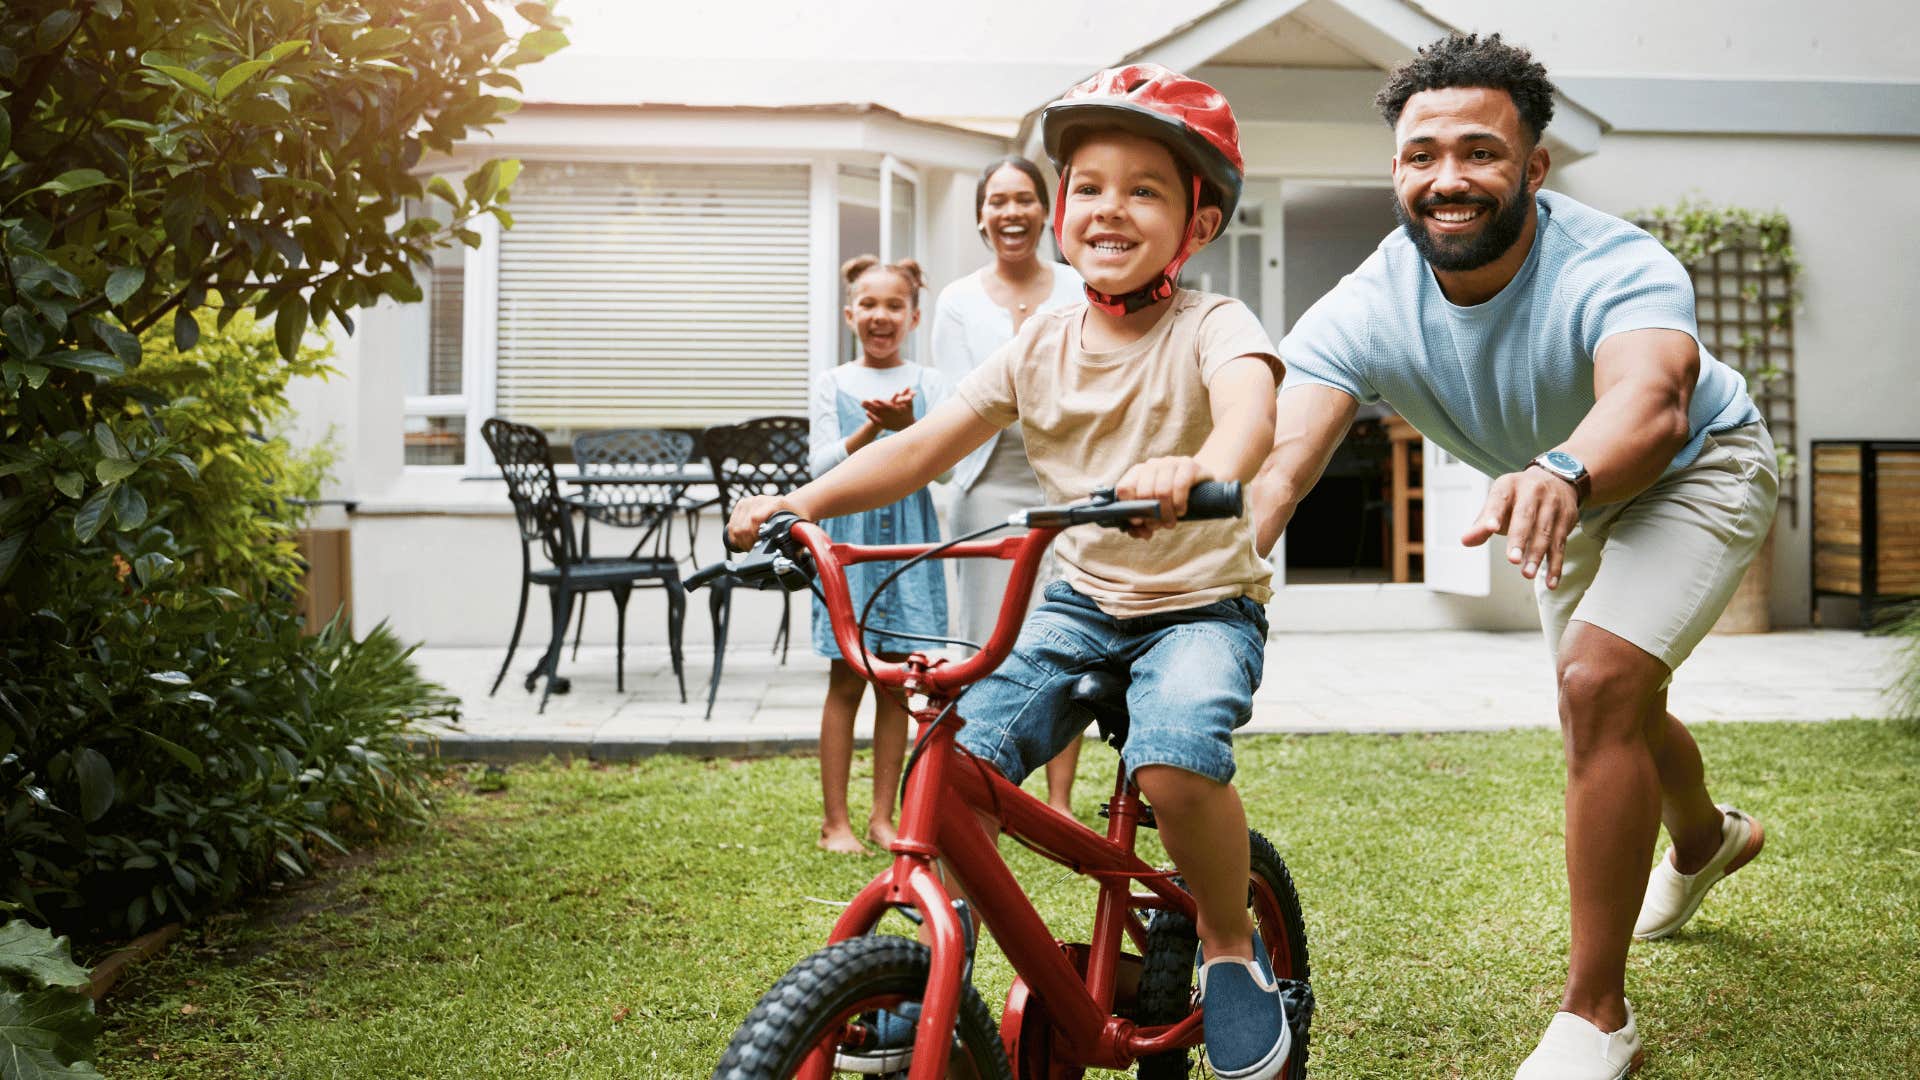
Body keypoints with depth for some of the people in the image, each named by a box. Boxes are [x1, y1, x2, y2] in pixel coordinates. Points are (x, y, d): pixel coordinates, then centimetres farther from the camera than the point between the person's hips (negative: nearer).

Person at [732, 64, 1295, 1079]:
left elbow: (1248, 407, -36)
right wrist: (806, 500, -15)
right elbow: (928, 442, -1)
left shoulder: (1211, 326, -13)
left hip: (1201, 603, -4)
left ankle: (1230, 946, -3)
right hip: (1081, 598, 4)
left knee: (1175, 761, -32)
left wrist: (1196, 471, -60)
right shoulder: (1042, 342, 1)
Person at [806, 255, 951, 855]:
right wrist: (873, 427, -18)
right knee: (846, 679, -1)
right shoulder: (833, 384, 6)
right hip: (849, 530, -1)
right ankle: (835, 820, 6)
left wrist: (906, 424, -22)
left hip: (908, 535, 1)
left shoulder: (926, 383, 7)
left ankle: (883, 816, 14)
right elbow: (822, 464, -3)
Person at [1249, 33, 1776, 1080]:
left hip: (1693, 473, -5)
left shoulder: (1616, 268, -38)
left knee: (1600, 677, -28)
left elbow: (1651, 399, -60)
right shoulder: (1367, 310, -29)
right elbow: (1276, 455, -44)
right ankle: (1704, 838, 59)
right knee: (1609, 716, 20)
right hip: (1568, 497, 5)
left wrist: (1560, 474, -82)